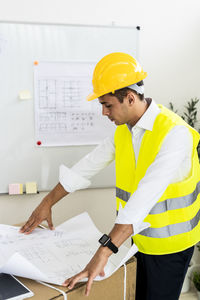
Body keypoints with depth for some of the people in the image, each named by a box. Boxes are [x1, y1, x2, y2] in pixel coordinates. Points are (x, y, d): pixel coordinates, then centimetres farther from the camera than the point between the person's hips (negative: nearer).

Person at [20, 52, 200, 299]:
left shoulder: (174, 133, -26)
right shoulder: (123, 130, 0)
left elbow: (145, 197, -36)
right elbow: (87, 166, 8)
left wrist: (104, 251, -40)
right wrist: (47, 203, 10)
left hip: (170, 244, -7)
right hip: (141, 238, 7)